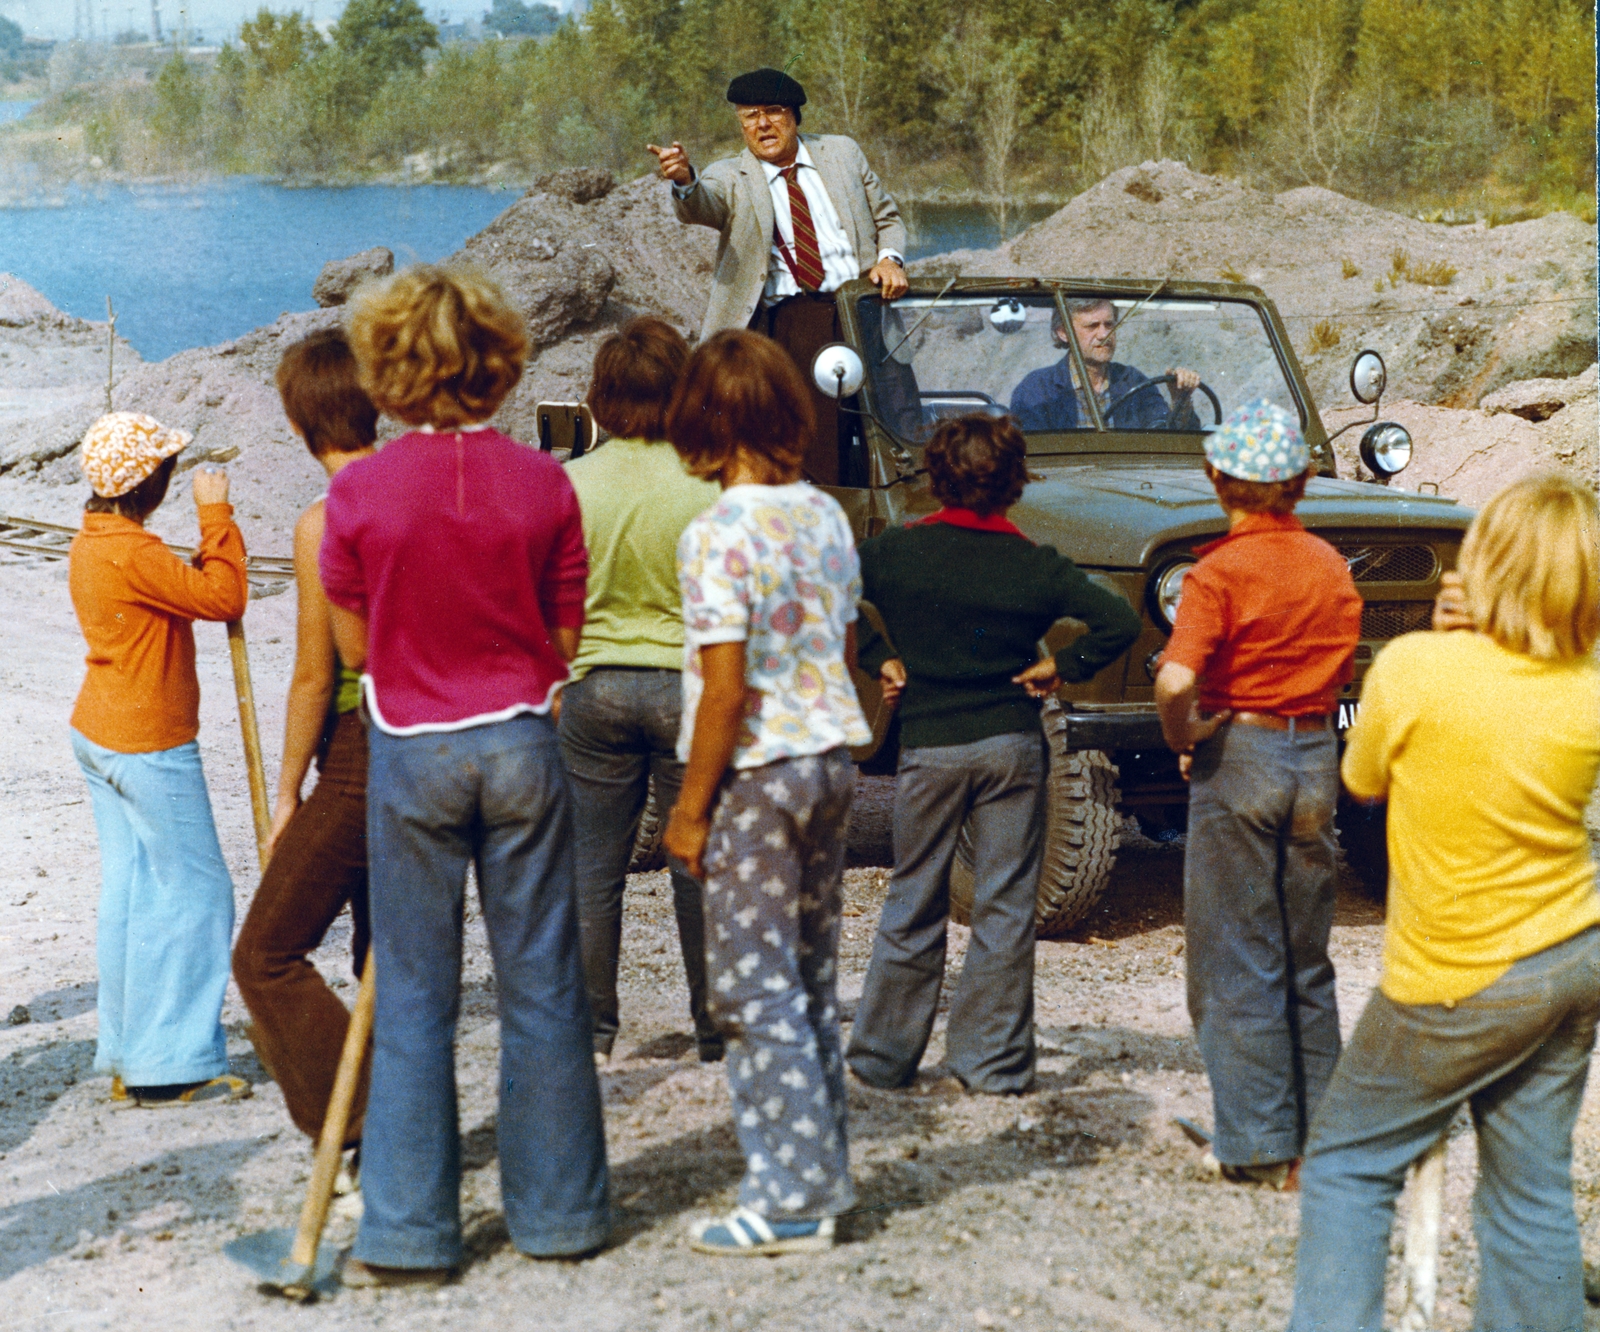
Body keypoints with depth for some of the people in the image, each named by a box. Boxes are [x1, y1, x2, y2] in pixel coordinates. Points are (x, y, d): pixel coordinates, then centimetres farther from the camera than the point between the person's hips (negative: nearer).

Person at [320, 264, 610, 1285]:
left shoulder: (358, 495, -9)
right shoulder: (544, 484, -5)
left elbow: (356, 648, 0)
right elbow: (566, 638, 2)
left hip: (411, 751, -1)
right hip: (522, 742, 1)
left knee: (413, 997, 7)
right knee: (541, 985, 10)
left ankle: (409, 1233, 10)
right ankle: (558, 1209, 19)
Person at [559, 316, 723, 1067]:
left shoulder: (572, 485, -7)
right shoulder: (710, 486, -11)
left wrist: (550, 682, 16)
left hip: (596, 687, 1)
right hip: (688, 682, -1)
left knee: (593, 868, 10)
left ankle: (591, 1026, 15)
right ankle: (716, 1028, 15)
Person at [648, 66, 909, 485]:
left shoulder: (842, 153, 17)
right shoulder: (729, 179, 9)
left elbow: (887, 219, 24)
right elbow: (699, 206, -14)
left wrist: (890, 259, 2)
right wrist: (684, 180, -38)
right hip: (787, 320, -2)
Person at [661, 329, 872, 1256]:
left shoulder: (721, 534, -16)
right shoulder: (828, 518, 7)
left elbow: (724, 689, -18)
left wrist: (691, 807, -11)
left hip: (760, 770, -8)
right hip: (832, 757, 8)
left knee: (756, 986, -1)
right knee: (811, 977, 16)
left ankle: (791, 1200, 2)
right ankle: (824, 1174, 23)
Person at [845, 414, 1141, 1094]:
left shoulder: (896, 551, -3)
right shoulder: (1035, 565, -5)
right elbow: (1119, 623, -11)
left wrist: (878, 658, 1)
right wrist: (1060, 667, 1)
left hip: (927, 748, 1)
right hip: (1012, 746, 0)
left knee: (913, 906, 11)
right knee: (1005, 908, 6)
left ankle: (883, 1055, 16)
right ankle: (993, 1060, 9)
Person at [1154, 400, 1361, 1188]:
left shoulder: (1222, 571, -14)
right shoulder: (1330, 568, 5)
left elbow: (1175, 683, -26)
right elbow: (1338, 667, 13)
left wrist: (1182, 738, -9)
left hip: (1240, 760, -6)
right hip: (1316, 755, 6)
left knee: (1238, 963, 3)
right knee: (1306, 959, 16)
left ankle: (1259, 1148, 5)